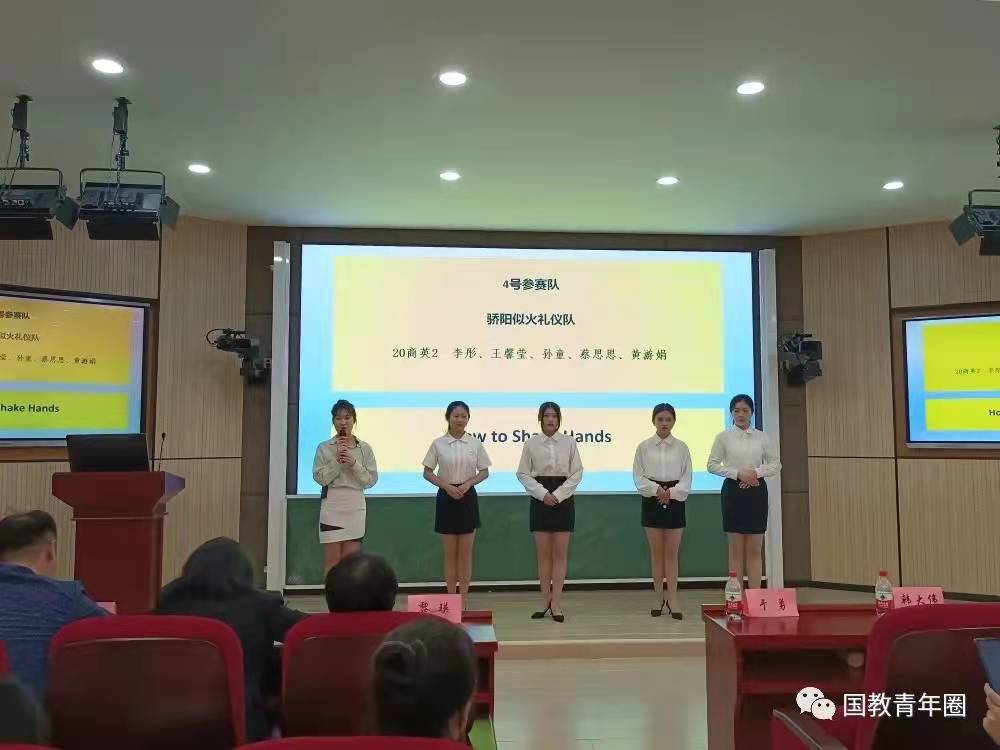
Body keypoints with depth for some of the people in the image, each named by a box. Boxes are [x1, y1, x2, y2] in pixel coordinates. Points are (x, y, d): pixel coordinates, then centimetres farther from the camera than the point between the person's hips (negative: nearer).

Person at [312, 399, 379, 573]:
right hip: (332, 507, -1)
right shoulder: (324, 448, 2)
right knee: (332, 560, 1)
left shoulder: (365, 448, 4)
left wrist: (354, 464, -13)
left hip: (355, 508, 1)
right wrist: (337, 461, -14)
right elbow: (320, 478, -5)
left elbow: (371, 480, 0)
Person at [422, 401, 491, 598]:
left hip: (468, 497, 1)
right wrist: (447, 486, -14)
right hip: (446, 497, -1)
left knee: (465, 553, 3)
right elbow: (427, 473, 0)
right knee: (450, 553, 5)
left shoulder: (475, 443, 1)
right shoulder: (438, 443, -3)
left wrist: (467, 484, -12)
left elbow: (484, 472, 5)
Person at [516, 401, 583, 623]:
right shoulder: (531, 443, 0)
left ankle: (556, 602, 6)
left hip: (563, 499, 0)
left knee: (560, 553, 0)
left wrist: (558, 494, -11)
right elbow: (522, 473, 0)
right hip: (540, 500, 0)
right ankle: (546, 600, 16)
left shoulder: (569, 442, 0)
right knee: (543, 553, 4)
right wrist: (543, 493, -11)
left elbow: (577, 472, 0)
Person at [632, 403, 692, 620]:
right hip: (652, 501, 0)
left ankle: (672, 599, 7)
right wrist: (656, 489, -16)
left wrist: (672, 492, -14)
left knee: (672, 552, 1)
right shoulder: (644, 447, 1)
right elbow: (638, 476, -1)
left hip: (675, 501, 0)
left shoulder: (681, 447, 2)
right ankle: (659, 598, 17)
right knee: (656, 552, 6)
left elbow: (687, 477, 1)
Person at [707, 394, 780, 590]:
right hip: (733, 491, -2)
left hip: (756, 491, 2)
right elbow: (712, 465, -3)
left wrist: (757, 472, -11)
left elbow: (776, 464, 6)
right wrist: (738, 473, -14)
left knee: (754, 550, 4)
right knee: (736, 550, 2)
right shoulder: (723, 437, 0)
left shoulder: (761, 437, 6)